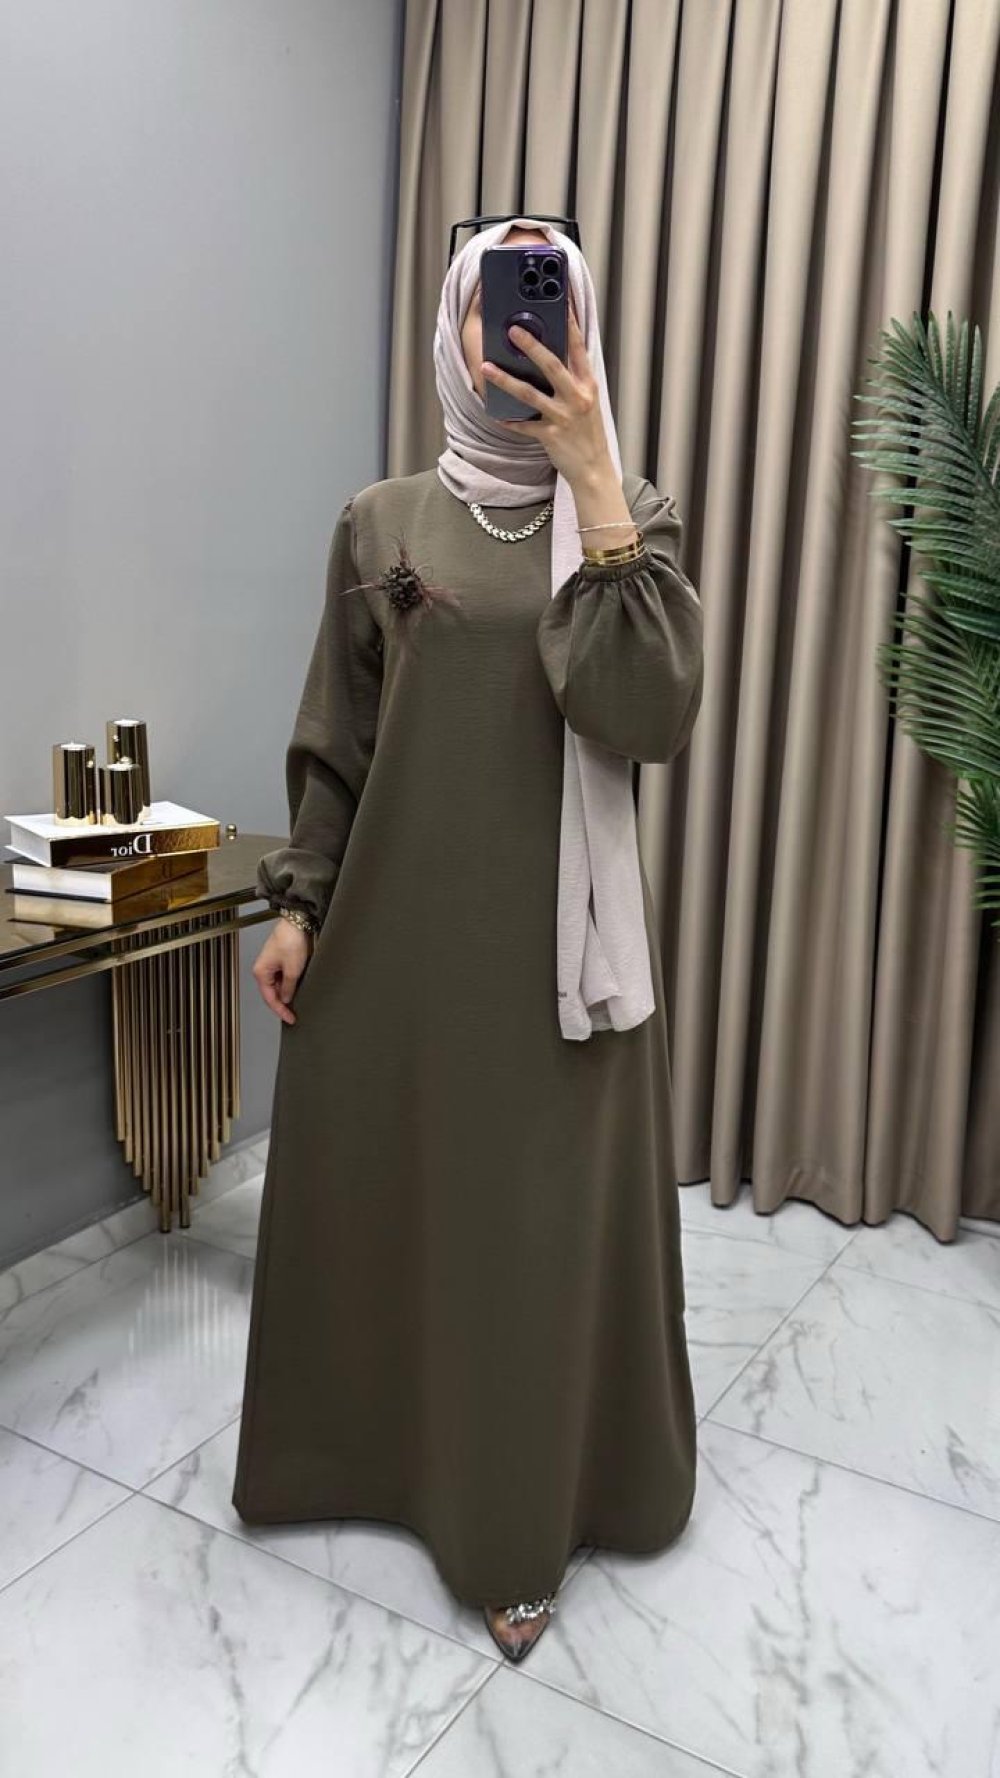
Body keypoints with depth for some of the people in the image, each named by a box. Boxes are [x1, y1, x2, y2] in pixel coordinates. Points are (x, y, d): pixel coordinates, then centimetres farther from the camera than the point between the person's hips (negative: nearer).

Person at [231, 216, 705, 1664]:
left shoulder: (632, 515, 0)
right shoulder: (382, 523, 5)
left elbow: (652, 714, -17)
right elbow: (336, 742, 7)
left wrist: (595, 485, -20)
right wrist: (298, 905, 2)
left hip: (561, 931, -1)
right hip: (399, 921, 2)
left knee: (549, 1209, 7)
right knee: (372, 1188, 13)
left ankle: (522, 1503, 29)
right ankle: (372, 1434, 40)